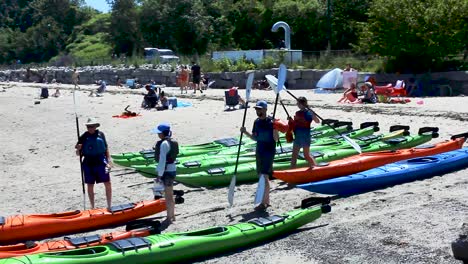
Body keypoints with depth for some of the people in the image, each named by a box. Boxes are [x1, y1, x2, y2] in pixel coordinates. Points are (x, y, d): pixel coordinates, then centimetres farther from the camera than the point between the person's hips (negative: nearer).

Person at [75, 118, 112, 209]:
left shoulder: (100, 134, 2)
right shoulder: (83, 137, -1)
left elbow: (106, 148, 9)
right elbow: (78, 154, 2)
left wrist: (109, 160, 3)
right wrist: (78, 150, -20)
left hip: (101, 162, 0)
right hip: (88, 164, 0)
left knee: (108, 184, -1)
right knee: (90, 186, 8)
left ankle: (109, 205, 12)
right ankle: (92, 207, 22)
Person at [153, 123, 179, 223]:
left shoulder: (164, 144, -19)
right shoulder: (172, 142, 8)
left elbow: (162, 161, -21)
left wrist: (159, 175, -19)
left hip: (166, 171, -9)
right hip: (172, 169, 9)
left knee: (168, 196, 1)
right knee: (170, 195, 19)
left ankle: (169, 218, 10)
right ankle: (172, 216, 30)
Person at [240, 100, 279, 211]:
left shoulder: (271, 122, -13)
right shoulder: (257, 122, 9)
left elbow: (276, 139, -15)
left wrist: (274, 128, -29)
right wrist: (245, 132, 3)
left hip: (269, 152, -8)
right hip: (259, 152, 8)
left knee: (264, 176, -11)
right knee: (262, 176, 12)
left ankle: (263, 202, -7)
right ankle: (267, 200, 23)